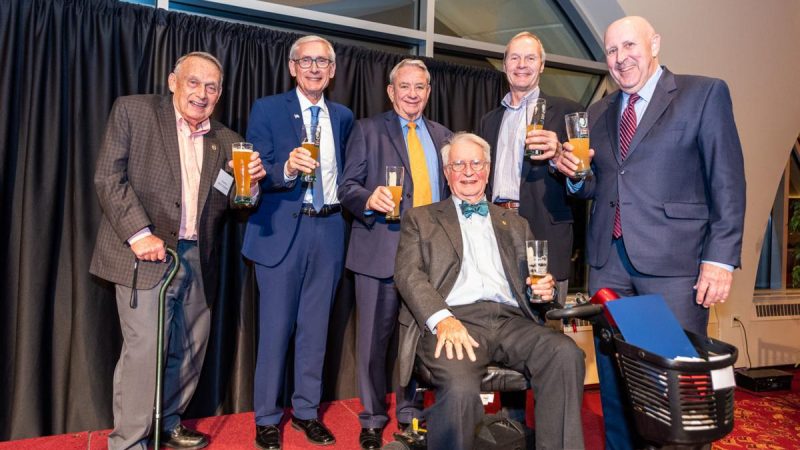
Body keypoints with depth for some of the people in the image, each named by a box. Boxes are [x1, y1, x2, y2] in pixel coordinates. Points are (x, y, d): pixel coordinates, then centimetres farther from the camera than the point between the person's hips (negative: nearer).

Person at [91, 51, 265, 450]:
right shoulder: (133, 111, 2)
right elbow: (108, 177, -5)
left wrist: (249, 185, -11)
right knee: (145, 349, -5)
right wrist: (139, 233, -15)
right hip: (147, 253, -4)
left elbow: (226, 206, 10)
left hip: (197, 259, 5)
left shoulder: (225, 141, 12)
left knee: (191, 349, 11)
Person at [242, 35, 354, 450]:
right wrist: (287, 168, -25)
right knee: (275, 328, 3)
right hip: (282, 230, -3)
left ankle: (306, 411, 27)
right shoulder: (267, 110, 1)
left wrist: (348, 208, 4)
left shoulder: (343, 117, 13)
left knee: (316, 328, 11)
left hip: (329, 230, 4)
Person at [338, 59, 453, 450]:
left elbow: (450, 189, 16)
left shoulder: (442, 136, 16)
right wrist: (369, 199, -23)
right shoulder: (368, 130, 5)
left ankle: (410, 413, 29)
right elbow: (347, 187, -1)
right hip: (381, 250, -3)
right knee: (375, 337, 4)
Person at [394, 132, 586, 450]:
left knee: (566, 353, -27)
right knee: (460, 388, -33)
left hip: (510, 320, 4)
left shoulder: (515, 224, 27)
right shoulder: (421, 219, 16)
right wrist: (443, 319, -17)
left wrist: (544, 288, -2)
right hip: (454, 320, -3)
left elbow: (530, 279, 25)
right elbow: (408, 273, 1)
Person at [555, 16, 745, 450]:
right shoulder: (598, 113, 16)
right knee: (612, 373, 11)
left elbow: (727, 181, -3)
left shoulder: (704, 93, 2)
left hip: (673, 260, -4)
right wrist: (575, 175, -2)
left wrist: (720, 258, -10)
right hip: (608, 259, 5)